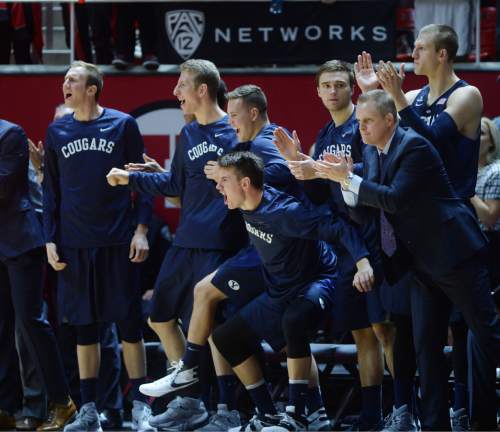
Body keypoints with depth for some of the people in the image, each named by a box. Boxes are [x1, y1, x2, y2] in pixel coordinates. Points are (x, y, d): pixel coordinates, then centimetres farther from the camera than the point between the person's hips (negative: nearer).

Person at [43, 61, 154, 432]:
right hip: (75, 246, 3)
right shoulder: (57, 132, 7)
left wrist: (141, 228, -6)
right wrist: (50, 239, 5)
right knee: (84, 325, 6)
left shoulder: (123, 125, 0)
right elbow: (51, 189, 11)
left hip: (118, 242, -2)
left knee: (129, 322, -1)